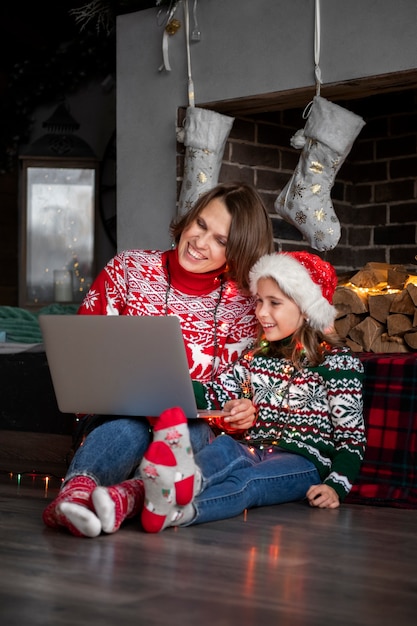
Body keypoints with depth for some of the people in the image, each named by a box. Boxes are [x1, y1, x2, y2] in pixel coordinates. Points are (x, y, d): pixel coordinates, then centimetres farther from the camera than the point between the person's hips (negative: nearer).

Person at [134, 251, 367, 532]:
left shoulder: (337, 361, 2)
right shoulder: (259, 355, 20)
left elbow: (352, 436, -2)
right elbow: (214, 393, 11)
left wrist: (336, 485, -17)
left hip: (304, 462, -4)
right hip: (251, 451, 5)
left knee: (246, 480, -35)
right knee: (222, 446, -31)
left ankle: (175, 510, -66)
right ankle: (187, 477, -68)